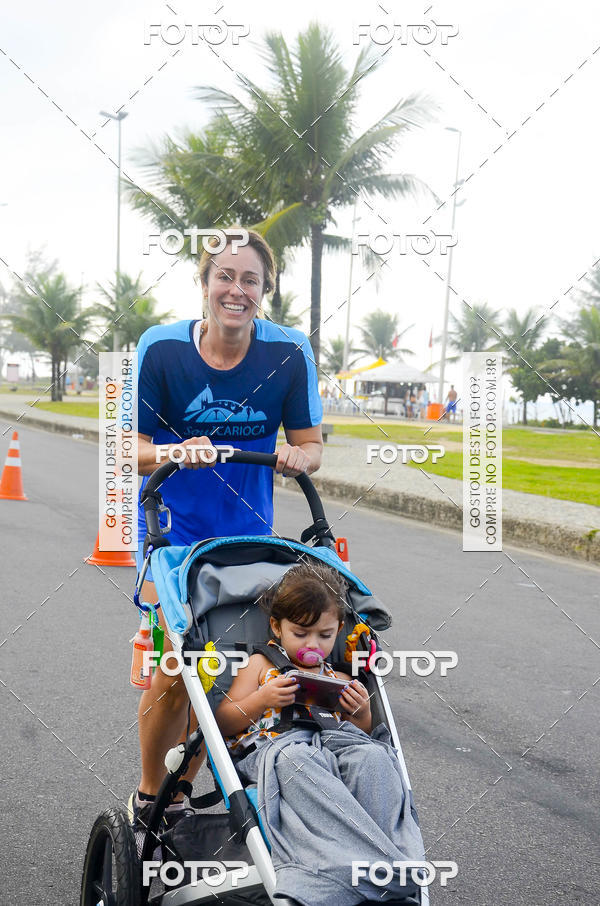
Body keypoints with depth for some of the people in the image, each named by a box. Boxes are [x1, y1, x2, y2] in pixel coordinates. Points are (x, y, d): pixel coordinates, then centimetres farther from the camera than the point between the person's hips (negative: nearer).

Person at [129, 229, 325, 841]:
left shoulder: (289, 352, -9)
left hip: (246, 536, 2)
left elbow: (311, 445, -2)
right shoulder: (161, 347, -11)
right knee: (171, 675, -8)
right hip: (173, 531, -2)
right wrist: (174, 452, -30)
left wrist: (296, 457, -25)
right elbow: (131, 449, -9)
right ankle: (146, 798, 17)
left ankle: (180, 797, 26)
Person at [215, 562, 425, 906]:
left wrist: (362, 714, 3)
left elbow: (363, 733, 25)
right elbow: (223, 724, 10)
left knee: (372, 755, -30)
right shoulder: (262, 666, 17)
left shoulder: (340, 681, 25)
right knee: (293, 758, -40)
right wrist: (261, 701, -8)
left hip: (331, 745, 3)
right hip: (269, 748, -3)